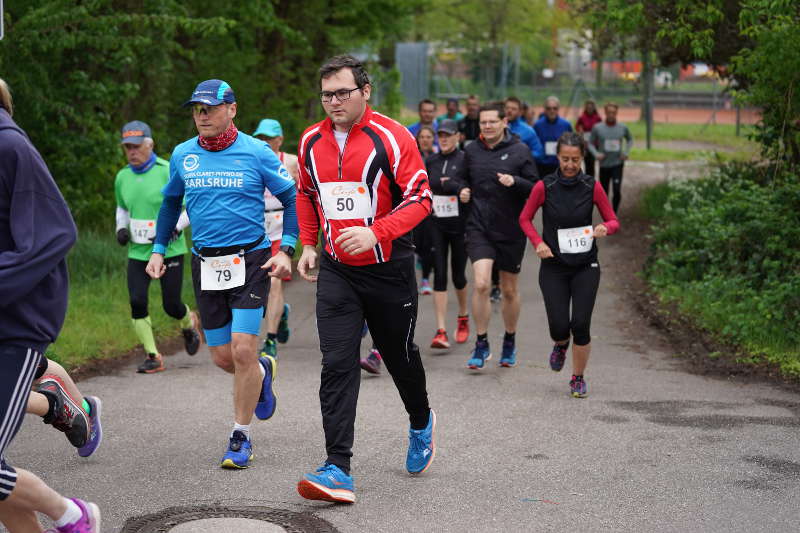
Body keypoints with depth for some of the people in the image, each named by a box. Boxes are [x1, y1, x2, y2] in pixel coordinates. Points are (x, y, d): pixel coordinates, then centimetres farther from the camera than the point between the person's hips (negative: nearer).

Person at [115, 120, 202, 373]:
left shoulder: (167, 172, -11)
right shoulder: (122, 177, 5)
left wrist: (174, 228, -19)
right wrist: (121, 228, 5)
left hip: (169, 250, -4)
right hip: (138, 251, 4)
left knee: (171, 305, 1)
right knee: (137, 302, -10)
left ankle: (189, 324, 38)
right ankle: (152, 356, 2)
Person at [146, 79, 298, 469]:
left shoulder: (256, 153, -6)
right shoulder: (182, 155, 5)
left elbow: (292, 198, 3)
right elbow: (170, 203, 21)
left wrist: (286, 250, -6)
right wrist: (158, 250, 14)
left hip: (250, 260, -4)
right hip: (205, 264, 4)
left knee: (243, 351, -11)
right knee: (222, 357, 6)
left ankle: (240, 438, 4)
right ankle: (262, 371, 41)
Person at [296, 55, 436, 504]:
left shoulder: (392, 138, -12)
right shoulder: (312, 142, 3)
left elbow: (420, 198, -15)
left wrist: (376, 233, -28)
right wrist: (308, 244, 10)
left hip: (389, 268, -3)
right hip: (336, 270, 3)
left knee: (400, 355, 15)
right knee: (337, 365, -9)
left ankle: (422, 423, 46)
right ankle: (339, 470, -13)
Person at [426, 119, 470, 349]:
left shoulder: (465, 160, -5)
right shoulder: (431, 161, 8)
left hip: (459, 224, -3)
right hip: (436, 224, 3)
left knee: (458, 274, 7)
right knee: (439, 275, -4)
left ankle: (463, 318, 36)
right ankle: (441, 331, -6)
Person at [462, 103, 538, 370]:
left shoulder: (520, 150, -3)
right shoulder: (471, 151, 5)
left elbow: (536, 188, -3)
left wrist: (514, 181, -21)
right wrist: (463, 191, 0)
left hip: (511, 230, -1)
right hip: (479, 228, 1)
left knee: (509, 290, 11)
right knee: (481, 284, -16)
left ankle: (510, 342, 31)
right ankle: (481, 345, -3)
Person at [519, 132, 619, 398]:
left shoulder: (592, 187, -4)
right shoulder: (544, 187, -6)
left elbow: (613, 220, 4)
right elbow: (525, 218, 7)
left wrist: (605, 228, -19)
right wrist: (538, 242, -9)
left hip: (586, 267, 0)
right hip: (553, 268, 0)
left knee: (580, 324, -7)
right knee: (559, 327, -7)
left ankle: (578, 378, 15)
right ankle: (561, 345, 32)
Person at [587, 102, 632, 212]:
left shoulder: (623, 128, 0)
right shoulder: (597, 128, -5)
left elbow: (630, 139, 18)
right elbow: (591, 143, 4)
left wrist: (626, 152, 4)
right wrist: (596, 154, -13)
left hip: (618, 163, 0)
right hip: (604, 165, 0)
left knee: (617, 191, -16)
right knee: (604, 192, 10)